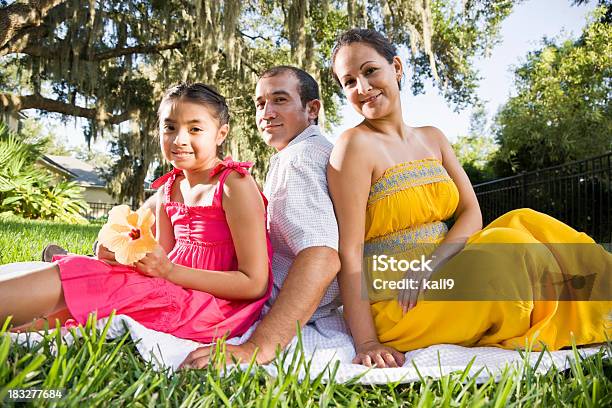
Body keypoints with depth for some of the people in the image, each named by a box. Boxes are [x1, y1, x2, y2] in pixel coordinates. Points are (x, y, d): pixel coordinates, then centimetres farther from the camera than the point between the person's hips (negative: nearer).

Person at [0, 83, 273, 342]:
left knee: (86, 282, -17)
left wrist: (169, 270, -22)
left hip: (220, 304, -7)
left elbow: (255, 284, -17)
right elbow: (162, 261, 11)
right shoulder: (168, 189, 9)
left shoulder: (235, 185, -14)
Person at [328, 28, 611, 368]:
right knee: (506, 244, -23)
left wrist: (430, 264, -17)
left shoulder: (432, 138, 9)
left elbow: (471, 213, 2)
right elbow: (349, 250, -17)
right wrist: (367, 343, -24)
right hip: (393, 303, -6)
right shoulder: (355, 144, -11)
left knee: (523, 223, -11)